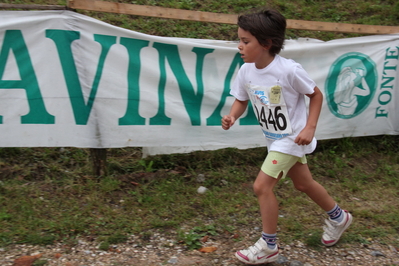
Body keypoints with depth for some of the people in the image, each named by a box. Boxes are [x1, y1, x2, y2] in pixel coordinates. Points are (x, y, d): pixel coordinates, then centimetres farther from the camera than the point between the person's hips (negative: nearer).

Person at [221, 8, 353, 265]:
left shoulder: (289, 69, -26)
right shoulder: (246, 71, -9)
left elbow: (316, 94, -13)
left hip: (292, 137, -7)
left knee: (262, 185, -12)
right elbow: (241, 100, 3)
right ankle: (339, 217, 47)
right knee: (303, 183, 21)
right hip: (274, 138, 7)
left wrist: (309, 128, -21)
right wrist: (232, 116, -19)